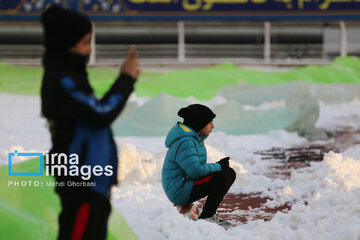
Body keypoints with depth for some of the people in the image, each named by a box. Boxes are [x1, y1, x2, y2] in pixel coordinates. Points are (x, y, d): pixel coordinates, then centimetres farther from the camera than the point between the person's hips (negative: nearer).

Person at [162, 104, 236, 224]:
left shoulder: (195, 138, 12)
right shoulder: (185, 143, -22)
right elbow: (196, 170, -29)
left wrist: (218, 166, 0)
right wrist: (218, 166, -14)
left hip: (188, 181, 11)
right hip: (179, 191, -11)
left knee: (230, 173, 8)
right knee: (222, 177, -25)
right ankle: (206, 218, -14)